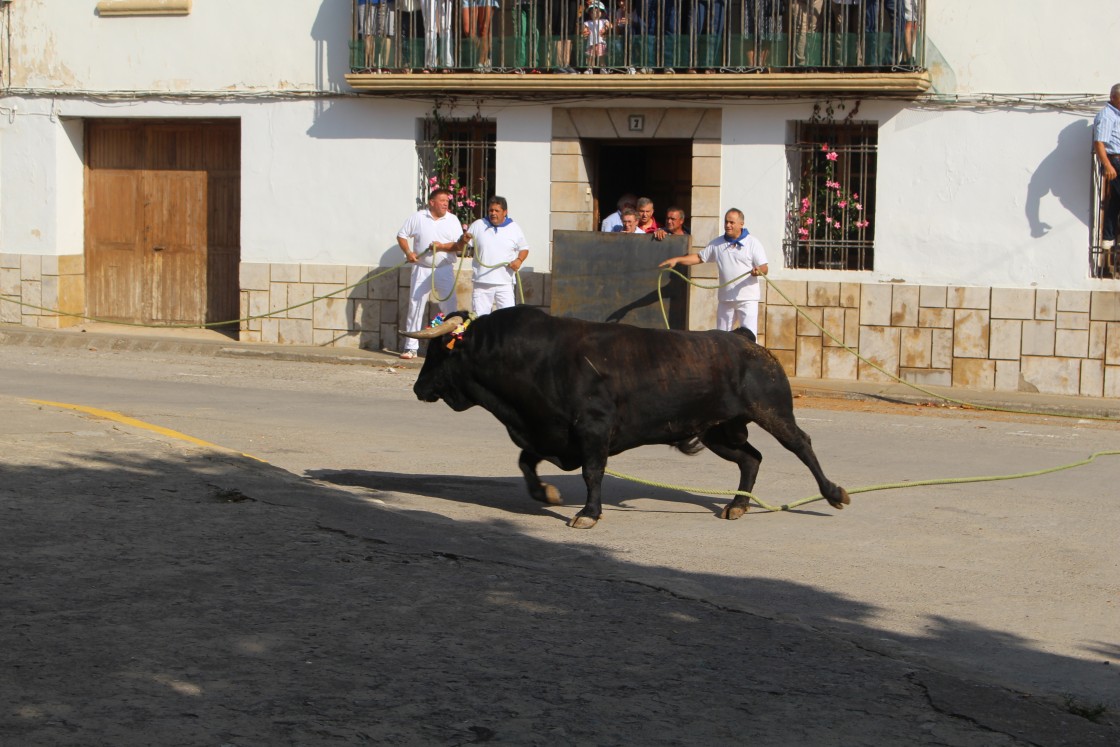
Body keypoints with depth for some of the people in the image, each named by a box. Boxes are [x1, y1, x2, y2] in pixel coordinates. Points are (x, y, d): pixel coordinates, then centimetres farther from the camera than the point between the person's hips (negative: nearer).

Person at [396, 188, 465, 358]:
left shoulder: (452, 219, 3)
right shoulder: (417, 217, 2)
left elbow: (459, 245, -2)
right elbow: (401, 235, 6)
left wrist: (442, 246, -17)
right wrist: (408, 252, -10)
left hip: (444, 270, 0)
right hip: (421, 269, 0)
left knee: (450, 307, -2)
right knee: (415, 306, 1)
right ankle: (411, 347, 7)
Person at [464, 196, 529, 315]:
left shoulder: (514, 228, 7)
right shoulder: (478, 225, 6)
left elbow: (524, 248, 16)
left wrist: (519, 260, -5)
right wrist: (465, 239, -13)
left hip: (505, 283, 0)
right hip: (482, 282, 0)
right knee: (478, 317, 1)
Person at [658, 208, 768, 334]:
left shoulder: (753, 243, -3)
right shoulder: (717, 243, 10)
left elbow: (764, 268, -5)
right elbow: (699, 257, 14)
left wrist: (759, 271, -28)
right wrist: (677, 259, 2)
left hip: (747, 299, -5)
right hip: (725, 299, 5)